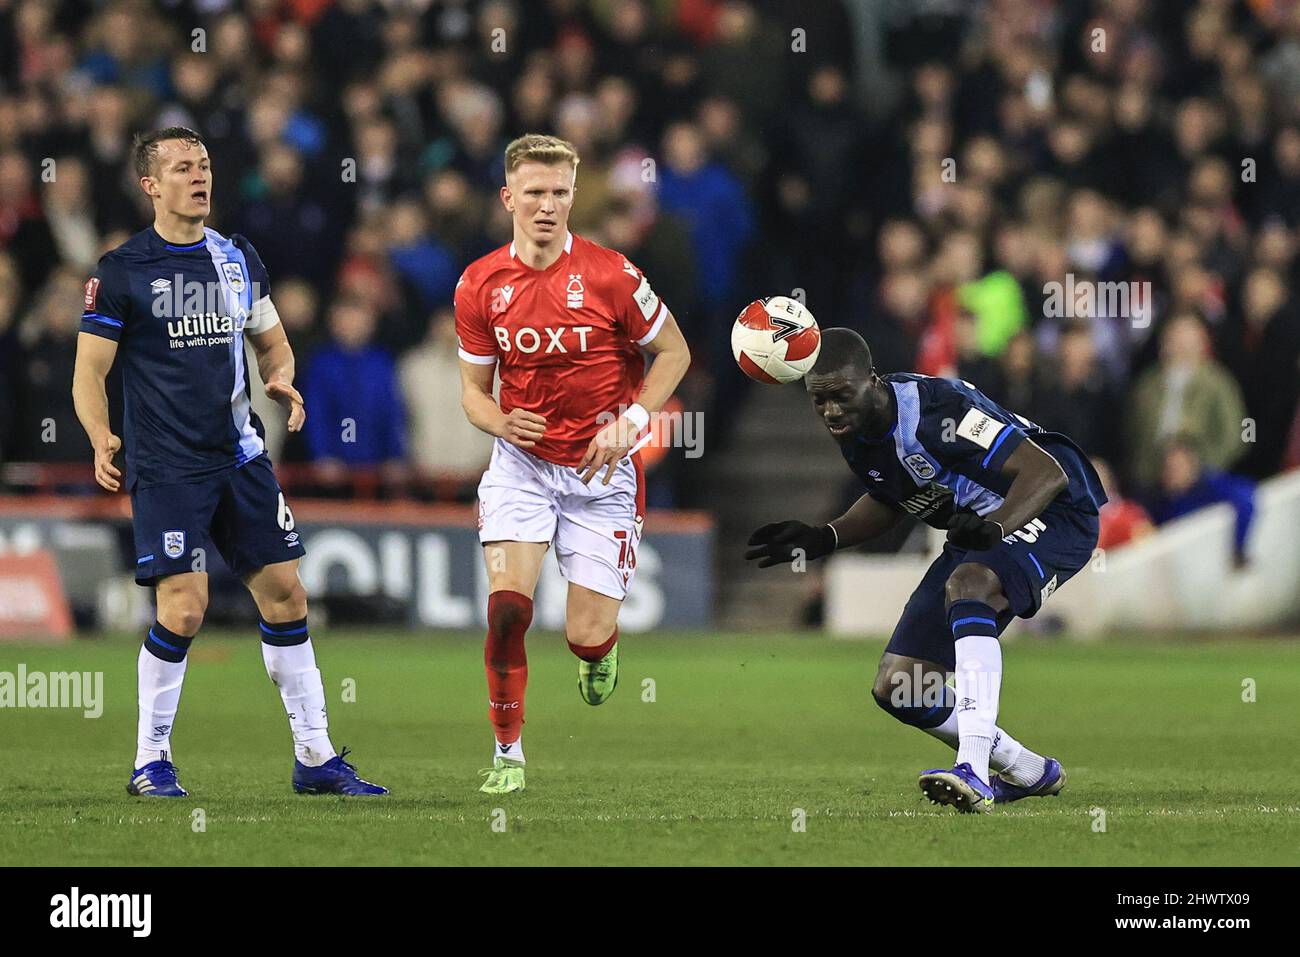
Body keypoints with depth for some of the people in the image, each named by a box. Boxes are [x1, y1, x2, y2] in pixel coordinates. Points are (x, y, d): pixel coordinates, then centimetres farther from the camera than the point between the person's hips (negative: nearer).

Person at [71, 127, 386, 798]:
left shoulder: (238, 258, 10)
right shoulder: (120, 271, -5)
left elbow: (273, 343, 22)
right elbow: (88, 371, -5)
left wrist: (281, 380, -1)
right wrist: (101, 439, -23)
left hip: (239, 458, 6)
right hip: (164, 466, -5)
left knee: (284, 591, 4)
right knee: (184, 606, -15)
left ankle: (314, 756, 13)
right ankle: (150, 761, 1)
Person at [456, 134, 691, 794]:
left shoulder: (609, 275, -12)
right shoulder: (480, 284, -2)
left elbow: (673, 352, 1)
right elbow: (474, 387, 8)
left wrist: (630, 422, -12)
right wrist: (500, 421, -15)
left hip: (600, 471, -2)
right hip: (521, 464, 2)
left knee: (587, 635, -5)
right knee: (506, 607, -18)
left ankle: (600, 650, 35)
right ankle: (507, 753, -4)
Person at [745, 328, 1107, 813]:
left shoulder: (935, 409, -29)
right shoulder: (854, 431, -4)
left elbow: (1046, 472, -31)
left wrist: (995, 528, -48)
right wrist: (822, 539, 3)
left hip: (1049, 513, -9)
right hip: (977, 535, 9)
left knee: (966, 586, -41)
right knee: (896, 690, 2)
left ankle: (974, 773, -48)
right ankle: (1030, 773, 20)